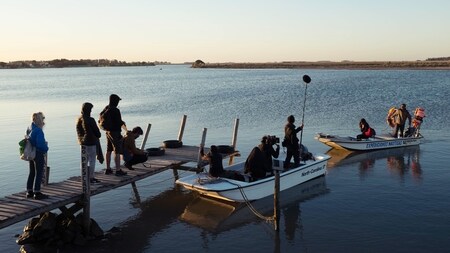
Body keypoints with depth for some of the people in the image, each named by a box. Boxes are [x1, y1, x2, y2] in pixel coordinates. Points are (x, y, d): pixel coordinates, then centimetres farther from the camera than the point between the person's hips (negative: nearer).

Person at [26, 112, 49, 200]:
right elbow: (40, 144, -26)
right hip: (38, 154, -9)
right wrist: (46, 148, -5)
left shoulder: (29, 129, 6)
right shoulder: (38, 131, -21)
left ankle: (29, 191, 25)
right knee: (39, 173, 1)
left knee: (32, 173, 17)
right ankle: (37, 193, 5)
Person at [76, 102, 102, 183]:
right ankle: (91, 177, 4)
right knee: (92, 160, 1)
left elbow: (78, 131, 12)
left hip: (82, 142, 8)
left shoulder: (79, 119, 4)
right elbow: (96, 130, -10)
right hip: (91, 142, -8)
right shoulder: (90, 120, -19)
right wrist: (98, 136, 9)